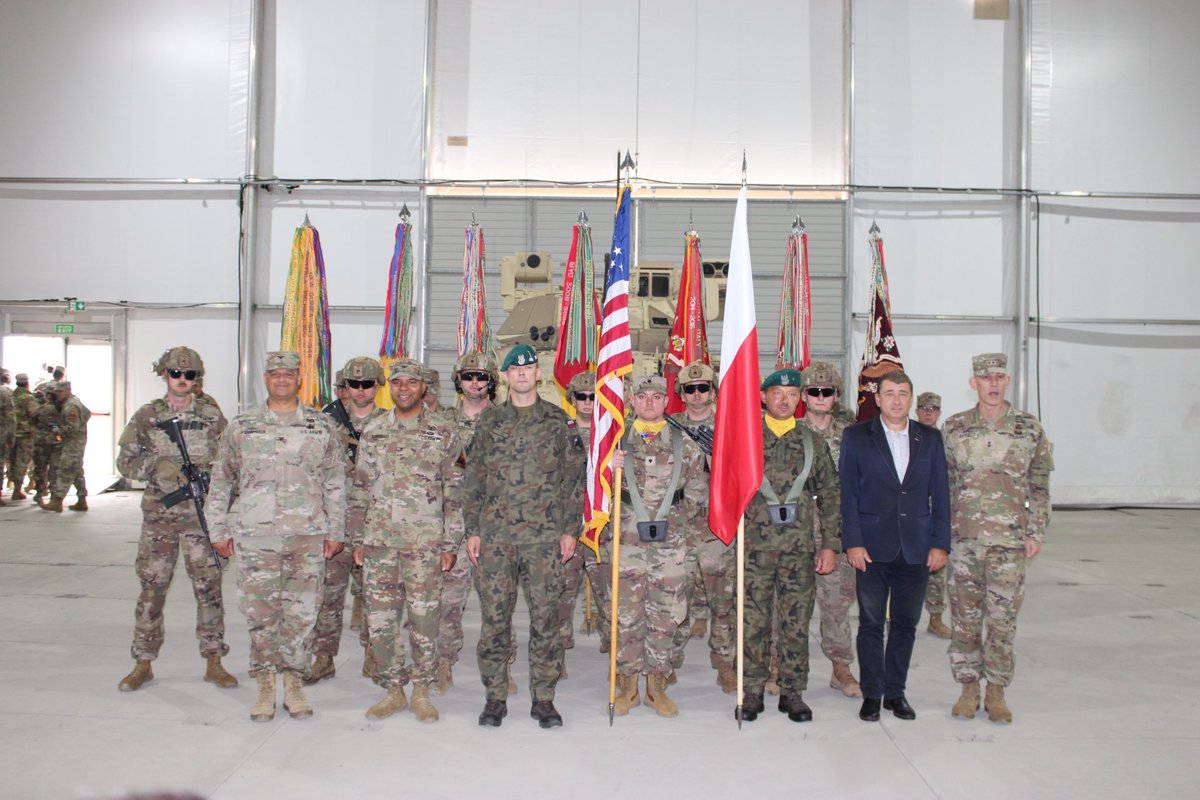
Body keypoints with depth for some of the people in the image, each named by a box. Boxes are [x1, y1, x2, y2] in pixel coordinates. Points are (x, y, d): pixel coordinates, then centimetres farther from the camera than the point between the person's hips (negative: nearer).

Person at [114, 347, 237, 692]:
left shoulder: (212, 417, 4)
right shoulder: (147, 416, 6)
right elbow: (126, 461, 5)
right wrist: (156, 465, -14)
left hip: (202, 516, -1)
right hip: (159, 515, 1)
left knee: (208, 586, 2)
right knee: (152, 588, 5)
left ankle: (214, 662, 12)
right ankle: (143, 663, 18)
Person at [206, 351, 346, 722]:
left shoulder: (322, 427, 7)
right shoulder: (241, 427, 8)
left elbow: (336, 483, 9)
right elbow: (220, 482, 13)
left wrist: (335, 531, 6)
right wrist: (219, 530, 8)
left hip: (308, 537, 0)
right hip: (255, 537, 0)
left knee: (301, 614, 3)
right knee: (260, 614, 3)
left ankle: (294, 684, 18)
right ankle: (264, 687, 17)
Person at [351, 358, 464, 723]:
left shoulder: (443, 431, 2)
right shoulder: (373, 431, 10)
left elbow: (455, 491, 1)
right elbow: (361, 489, 14)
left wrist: (450, 543, -4)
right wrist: (358, 539, 9)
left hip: (425, 541, -3)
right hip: (379, 541, 3)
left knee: (423, 618, 2)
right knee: (380, 618, 5)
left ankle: (422, 691, 16)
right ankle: (392, 690, 18)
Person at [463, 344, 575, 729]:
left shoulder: (558, 420, 7)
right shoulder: (489, 421, 9)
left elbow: (571, 478, 7)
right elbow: (474, 478, 10)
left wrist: (570, 529, 1)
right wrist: (472, 530, 5)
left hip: (545, 537, -1)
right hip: (495, 537, 1)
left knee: (545, 618, 3)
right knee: (494, 617, 4)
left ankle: (543, 697, 14)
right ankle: (495, 696, 16)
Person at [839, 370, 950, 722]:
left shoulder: (930, 438, 8)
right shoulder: (856, 436, 1)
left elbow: (940, 493, 8)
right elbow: (847, 492, -2)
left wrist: (940, 544, 1)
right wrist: (853, 542, -9)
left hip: (916, 548, 2)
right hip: (873, 547, -2)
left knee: (906, 624, 9)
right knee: (871, 623, 5)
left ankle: (895, 692, 23)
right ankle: (871, 694, 17)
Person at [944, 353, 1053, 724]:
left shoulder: (1030, 428, 1)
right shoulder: (955, 428, 3)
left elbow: (1040, 486, 6)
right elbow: (944, 485, 9)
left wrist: (1036, 533, 1)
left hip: (1010, 540, -1)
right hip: (964, 538, 1)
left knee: (1002, 618, 4)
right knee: (964, 617, 7)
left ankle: (996, 692, 18)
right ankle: (968, 688, 20)